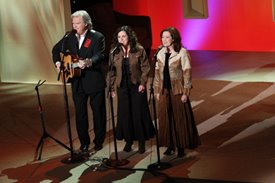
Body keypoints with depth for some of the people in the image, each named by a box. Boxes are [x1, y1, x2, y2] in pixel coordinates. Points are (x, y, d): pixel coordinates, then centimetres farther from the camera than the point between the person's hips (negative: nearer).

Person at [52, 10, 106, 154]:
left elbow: (100, 56, -23)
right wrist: (57, 62, 4)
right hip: (77, 82, 4)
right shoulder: (69, 37, 5)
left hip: (94, 81, -4)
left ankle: (99, 141, 21)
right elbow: (56, 49, 20)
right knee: (80, 113, 7)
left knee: (98, 111, 7)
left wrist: (88, 62, -42)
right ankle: (84, 142, 18)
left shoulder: (97, 37, -9)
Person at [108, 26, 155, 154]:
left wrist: (142, 83, -12)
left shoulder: (139, 50, -4)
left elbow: (145, 68, -4)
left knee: (139, 113, 1)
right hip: (122, 87, 2)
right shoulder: (114, 52, 3)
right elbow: (112, 71, 6)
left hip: (137, 86, -2)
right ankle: (128, 140, 17)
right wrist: (112, 88, 3)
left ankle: (141, 141, 12)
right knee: (125, 114, 5)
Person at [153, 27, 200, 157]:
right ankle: (170, 145, 16)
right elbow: (157, 73, 10)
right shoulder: (160, 53, 7)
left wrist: (185, 92, -12)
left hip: (178, 91, -4)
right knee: (165, 119, 6)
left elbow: (187, 73, -9)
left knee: (180, 119, 1)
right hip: (164, 91, 5)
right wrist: (157, 91, 7)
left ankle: (181, 147, 10)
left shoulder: (182, 52, -8)